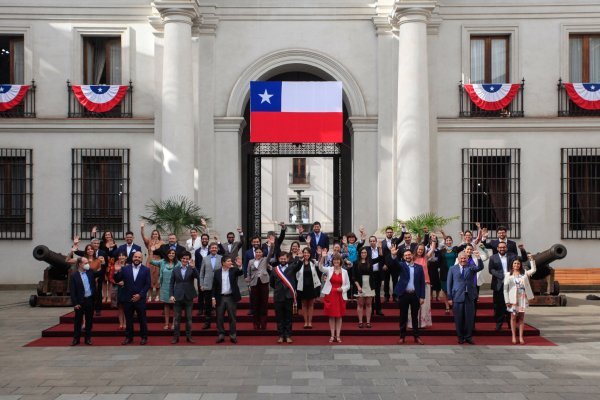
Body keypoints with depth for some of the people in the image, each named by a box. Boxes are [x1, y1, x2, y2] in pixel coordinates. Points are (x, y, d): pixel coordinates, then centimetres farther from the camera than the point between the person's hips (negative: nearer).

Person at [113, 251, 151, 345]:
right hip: (127, 299, 2)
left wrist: (140, 295, -11)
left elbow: (148, 284, -3)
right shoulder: (125, 268, 3)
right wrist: (117, 272, -18)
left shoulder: (146, 269, 0)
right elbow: (117, 280, 1)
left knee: (142, 319, 5)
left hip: (140, 298, -2)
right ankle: (129, 337, 19)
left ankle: (144, 337, 15)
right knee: (128, 320, 9)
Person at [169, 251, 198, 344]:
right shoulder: (175, 269, 5)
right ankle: (176, 337, 10)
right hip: (178, 297, 1)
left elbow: (197, 277, -18)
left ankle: (188, 336, 14)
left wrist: (193, 267, -29)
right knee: (176, 318, 4)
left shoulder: (192, 269, 1)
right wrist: (171, 295, -4)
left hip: (188, 297, -1)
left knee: (189, 318, 6)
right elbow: (171, 283, 6)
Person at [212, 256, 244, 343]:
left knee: (232, 317, 4)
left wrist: (240, 266, -38)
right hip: (220, 298, 1)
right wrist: (213, 298, -2)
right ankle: (221, 335, 13)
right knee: (219, 317, 4)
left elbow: (241, 273, -19)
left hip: (231, 297, -1)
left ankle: (233, 335, 10)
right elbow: (214, 286, 3)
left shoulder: (233, 270, 0)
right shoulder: (217, 272, 1)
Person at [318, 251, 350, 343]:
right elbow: (320, 267, -20)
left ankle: (338, 336, 11)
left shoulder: (344, 272, 2)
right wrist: (322, 257, -34)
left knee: (339, 316, 4)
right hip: (330, 295, 0)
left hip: (340, 296, 0)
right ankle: (332, 336, 11)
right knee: (331, 316, 4)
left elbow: (348, 285, 6)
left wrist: (342, 289, -14)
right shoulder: (329, 269, 0)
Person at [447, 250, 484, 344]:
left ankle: (468, 337, 15)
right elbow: (449, 284, 4)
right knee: (459, 319, 5)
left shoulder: (471, 267, 5)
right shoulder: (452, 269, 5)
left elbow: (480, 267, -16)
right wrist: (449, 298, 0)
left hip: (469, 297, 0)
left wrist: (478, 258, -35)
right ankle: (460, 337, 17)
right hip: (457, 297, 0)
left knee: (470, 318, 3)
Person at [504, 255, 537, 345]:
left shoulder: (524, 273, 10)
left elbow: (533, 270, -2)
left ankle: (521, 337, 7)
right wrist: (507, 301, -6)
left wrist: (531, 259, -7)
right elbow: (505, 289, 0)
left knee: (521, 317, 5)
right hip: (513, 298, -2)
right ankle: (514, 336, 7)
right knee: (513, 317, 1)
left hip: (523, 298, 2)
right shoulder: (508, 275, 3)